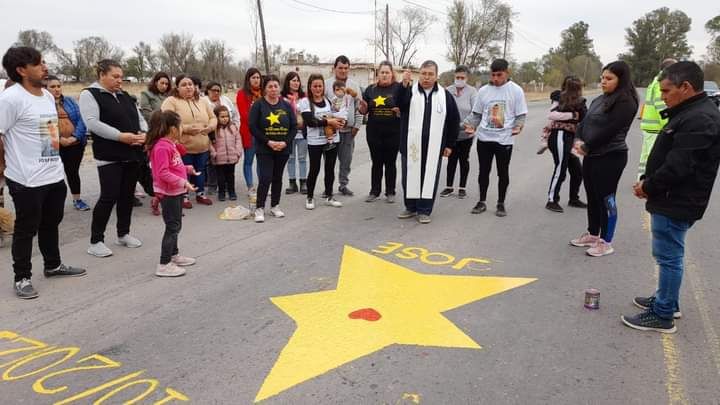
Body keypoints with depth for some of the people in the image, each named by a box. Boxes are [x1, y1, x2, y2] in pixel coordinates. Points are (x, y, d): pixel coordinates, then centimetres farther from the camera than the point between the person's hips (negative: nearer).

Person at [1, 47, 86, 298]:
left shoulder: (48, 96, 10)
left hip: (54, 175, 8)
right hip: (27, 180, -7)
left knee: (51, 223, 20)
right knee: (26, 229, 5)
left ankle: (53, 265, 37)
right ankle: (22, 278, 19)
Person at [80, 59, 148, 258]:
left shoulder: (125, 96, 17)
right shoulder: (89, 94, -4)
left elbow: (140, 118, 17)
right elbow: (92, 123, -16)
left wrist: (143, 133, -5)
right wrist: (121, 136, -21)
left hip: (133, 153, 7)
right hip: (109, 156, -7)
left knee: (127, 195, 12)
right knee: (109, 197, -7)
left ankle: (123, 234, 26)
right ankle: (96, 241, 5)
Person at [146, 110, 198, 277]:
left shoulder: (170, 144, 11)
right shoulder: (161, 147, -21)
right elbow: (163, 173, -27)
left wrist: (188, 168, 16)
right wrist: (183, 182, -29)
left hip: (176, 191, 10)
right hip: (168, 193, -10)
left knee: (175, 225, 21)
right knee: (172, 227, -6)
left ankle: (174, 255, 36)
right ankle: (164, 265, 0)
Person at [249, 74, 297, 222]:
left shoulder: (286, 106, 6)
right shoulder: (258, 105, -3)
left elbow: (294, 127, 3)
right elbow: (253, 127, -9)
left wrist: (285, 142, -12)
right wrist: (268, 142, -17)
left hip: (283, 149, 3)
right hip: (264, 149, -3)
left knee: (278, 178, 11)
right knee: (265, 178, -9)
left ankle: (275, 206, 23)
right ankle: (260, 208, 2)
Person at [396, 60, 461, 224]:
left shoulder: (445, 95, 6)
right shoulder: (409, 91, 3)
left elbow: (454, 121, 9)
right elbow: (399, 105, -18)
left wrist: (450, 144, 6)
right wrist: (404, 85, -31)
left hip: (434, 147, 0)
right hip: (411, 145, 0)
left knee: (429, 178, 4)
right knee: (410, 176, 8)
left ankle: (424, 210, 15)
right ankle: (411, 207, 23)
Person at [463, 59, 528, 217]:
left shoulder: (516, 90, -2)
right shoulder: (483, 90, 5)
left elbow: (521, 115, 0)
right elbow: (476, 113, 11)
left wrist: (518, 126, -18)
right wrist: (470, 125, -6)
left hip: (505, 139, -2)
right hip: (484, 138, 2)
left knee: (503, 172, 8)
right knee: (484, 171, 10)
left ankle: (501, 204, 22)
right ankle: (482, 202, 23)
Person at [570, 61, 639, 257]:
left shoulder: (625, 101, -12)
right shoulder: (600, 99, 15)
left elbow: (609, 130, -20)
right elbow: (585, 121, 11)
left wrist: (586, 146, -13)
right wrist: (578, 140, -7)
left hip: (610, 157, -9)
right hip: (591, 155, 9)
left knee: (606, 199, -1)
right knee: (592, 197, 16)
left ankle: (606, 242, 10)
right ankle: (592, 234, 30)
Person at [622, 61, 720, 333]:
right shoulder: (690, 112, 12)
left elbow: (677, 167, -25)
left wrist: (648, 187, -11)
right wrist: (647, 181, 5)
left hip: (676, 203, -10)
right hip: (671, 199, 10)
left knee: (668, 257, -1)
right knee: (668, 255, 20)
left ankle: (663, 315, 10)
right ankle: (667, 301, 35)